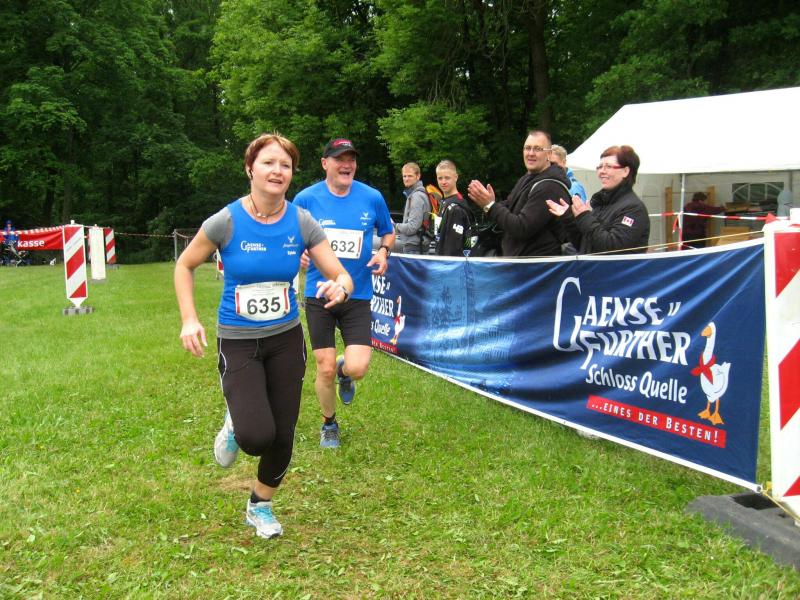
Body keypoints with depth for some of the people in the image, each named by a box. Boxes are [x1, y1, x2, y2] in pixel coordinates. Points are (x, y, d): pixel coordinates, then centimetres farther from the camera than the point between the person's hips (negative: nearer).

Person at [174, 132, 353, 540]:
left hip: (286, 340, 3)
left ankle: (261, 506, 37)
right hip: (238, 342, -3)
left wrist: (339, 287, -29)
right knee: (258, 437, -20)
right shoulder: (227, 221, -14)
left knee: (282, 436, 9)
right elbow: (184, 266, 0)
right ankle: (235, 425, 19)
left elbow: (341, 275, -5)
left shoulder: (302, 223, -8)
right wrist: (189, 319, -10)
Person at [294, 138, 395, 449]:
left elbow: (388, 231, 15)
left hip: (357, 295, 1)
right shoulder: (306, 198, -5)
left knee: (357, 368, -13)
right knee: (325, 370, 3)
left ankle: (345, 370, 27)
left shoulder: (372, 198, -2)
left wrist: (383, 252, -6)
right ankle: (329, 424, 30)